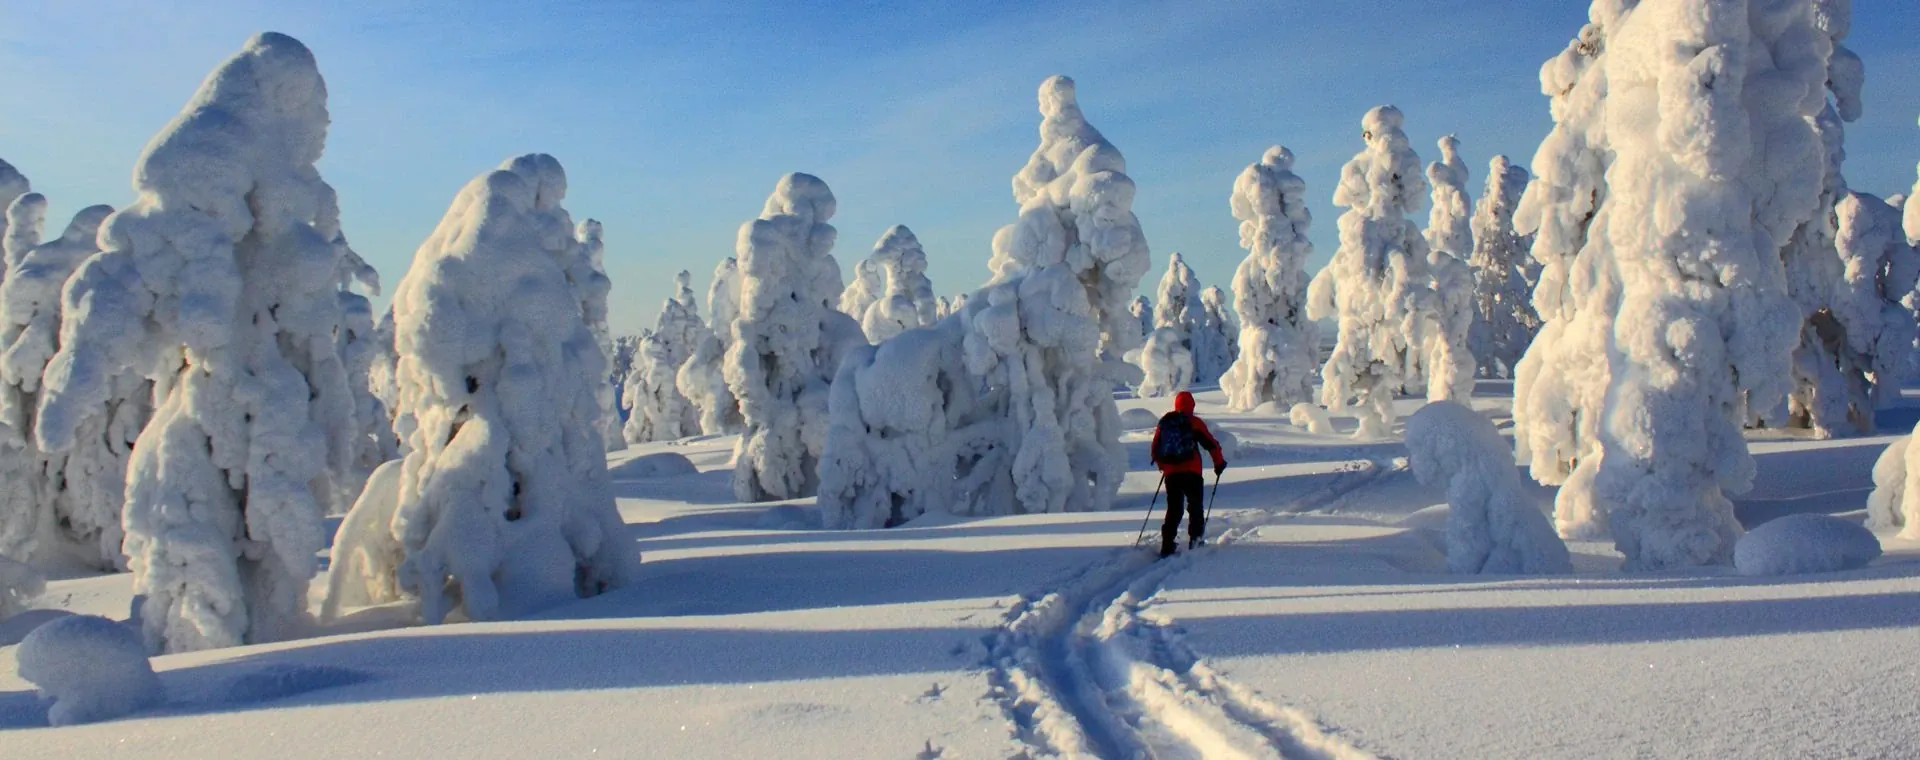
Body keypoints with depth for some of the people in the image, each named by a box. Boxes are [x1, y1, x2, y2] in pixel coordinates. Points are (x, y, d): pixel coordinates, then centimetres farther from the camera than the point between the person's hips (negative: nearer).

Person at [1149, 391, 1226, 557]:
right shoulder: (1194, 423, -1)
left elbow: (1154, 449, 15)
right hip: (1191, 473, -3)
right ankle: (1195, 538, 4)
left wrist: (1162, 466, 31)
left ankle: (1167, 546, 1)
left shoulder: (1164, 423, 10)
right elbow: (1211, 444, -1)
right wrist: (1219, 463, 12)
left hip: (1170, 473, 3)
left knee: (1173, 509, 9)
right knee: (1195, 506, 12)